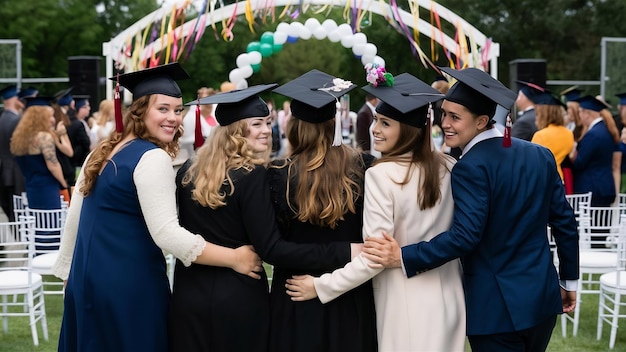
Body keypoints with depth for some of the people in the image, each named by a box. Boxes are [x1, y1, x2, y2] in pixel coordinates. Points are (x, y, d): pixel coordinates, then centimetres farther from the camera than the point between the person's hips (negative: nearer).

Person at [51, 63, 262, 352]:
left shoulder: (103, 152, 9)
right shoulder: (152, 158, -16)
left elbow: (75, 218, 14)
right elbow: (166, 233, -24)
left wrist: (68, 271, 22)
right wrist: (234, 258, -20)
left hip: (86, 279, 8)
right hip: (128, 285, -8)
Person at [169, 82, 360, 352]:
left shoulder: (187, 170, 1)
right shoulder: (251, 176, -17)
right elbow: (271, 249, -22)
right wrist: (345, 252, -25)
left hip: (189, 294, 5)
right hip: (238, 298, -5)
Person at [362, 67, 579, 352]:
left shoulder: (472, 167, -17)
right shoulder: (541, 156, 3)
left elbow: (464, 235, -25)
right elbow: (565, 222, 7)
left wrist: (403, 257, -24)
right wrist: (569, 280, 16)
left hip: (498, 307, -6)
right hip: (542, 298, 7)